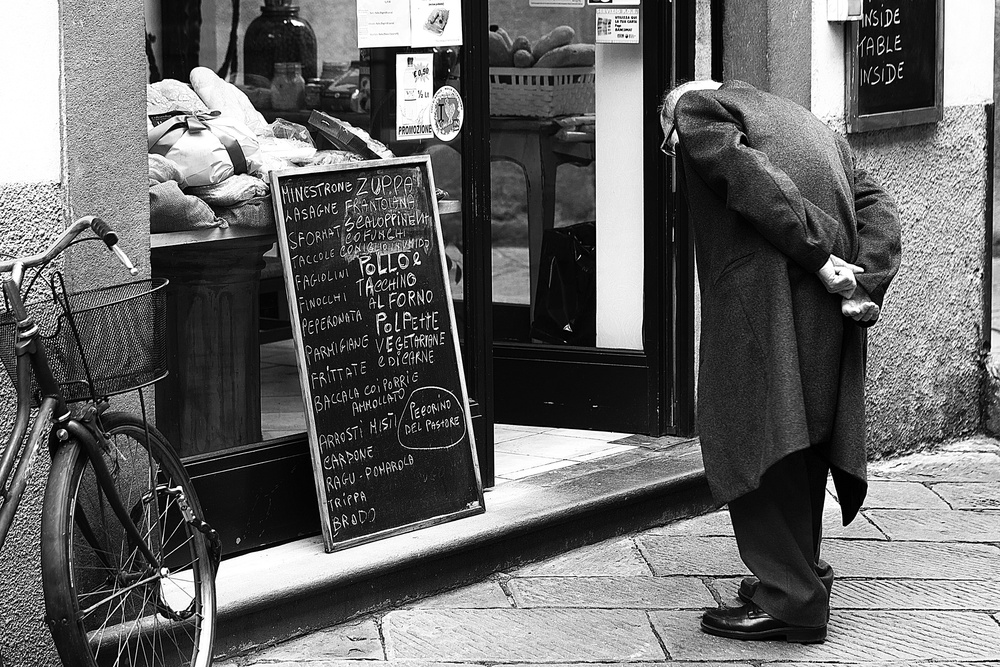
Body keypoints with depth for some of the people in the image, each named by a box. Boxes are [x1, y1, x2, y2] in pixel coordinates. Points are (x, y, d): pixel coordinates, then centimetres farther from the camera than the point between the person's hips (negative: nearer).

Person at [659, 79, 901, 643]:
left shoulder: (696, 107, 9)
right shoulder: (810, 123, 30)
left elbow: (754, 181, -11)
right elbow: (877, 204, 14)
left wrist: (820, 258, -13)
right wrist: (866, 282, 0)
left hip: (763, 295, -8)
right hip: (830, 317, 8)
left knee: (755, 441, -4)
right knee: (806, 431, 18)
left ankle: (792, 600, -6)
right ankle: (802, 568, 28)